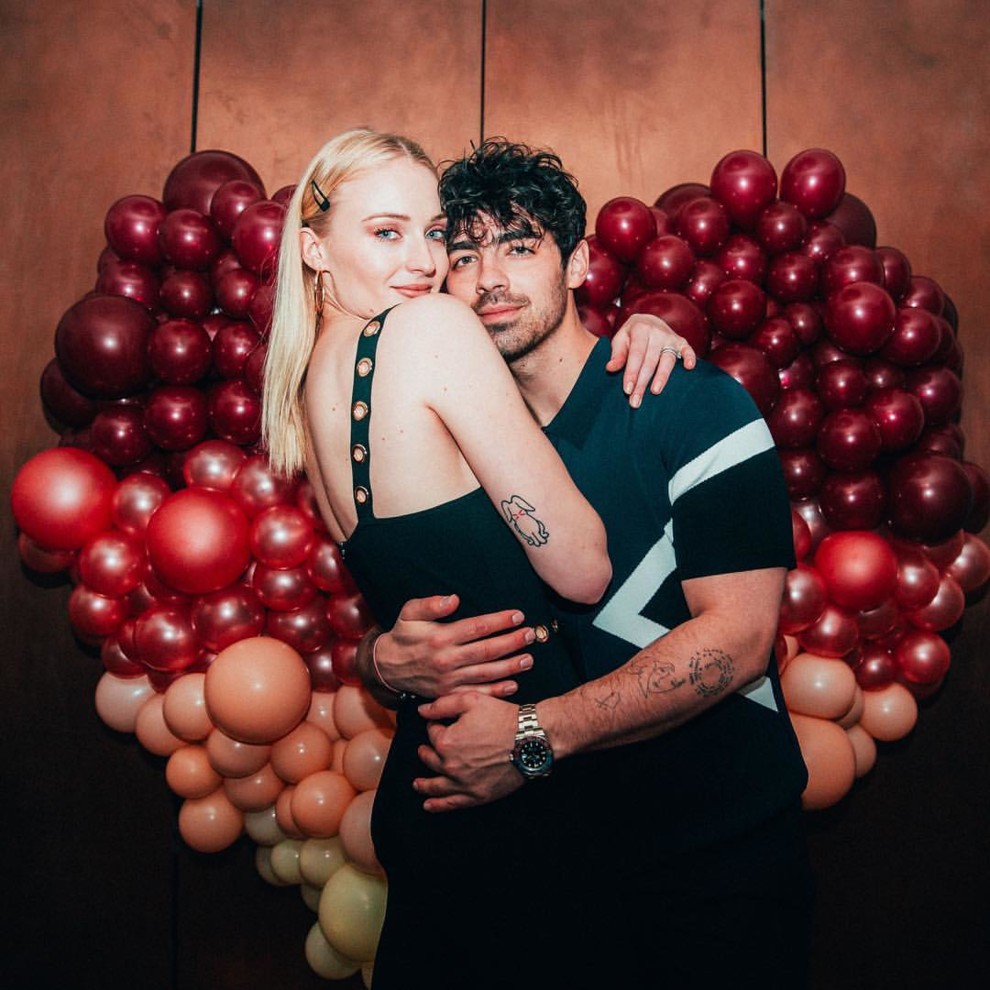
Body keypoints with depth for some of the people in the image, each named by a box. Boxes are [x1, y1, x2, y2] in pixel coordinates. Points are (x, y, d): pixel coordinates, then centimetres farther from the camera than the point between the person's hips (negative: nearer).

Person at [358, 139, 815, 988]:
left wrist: (535, 734, -27)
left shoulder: (694, 404, -12)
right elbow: (375, 638, 4)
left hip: (721, 861, -4)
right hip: (543, 860, 4)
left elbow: (738, 633, -21)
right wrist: (391, 657, -21)